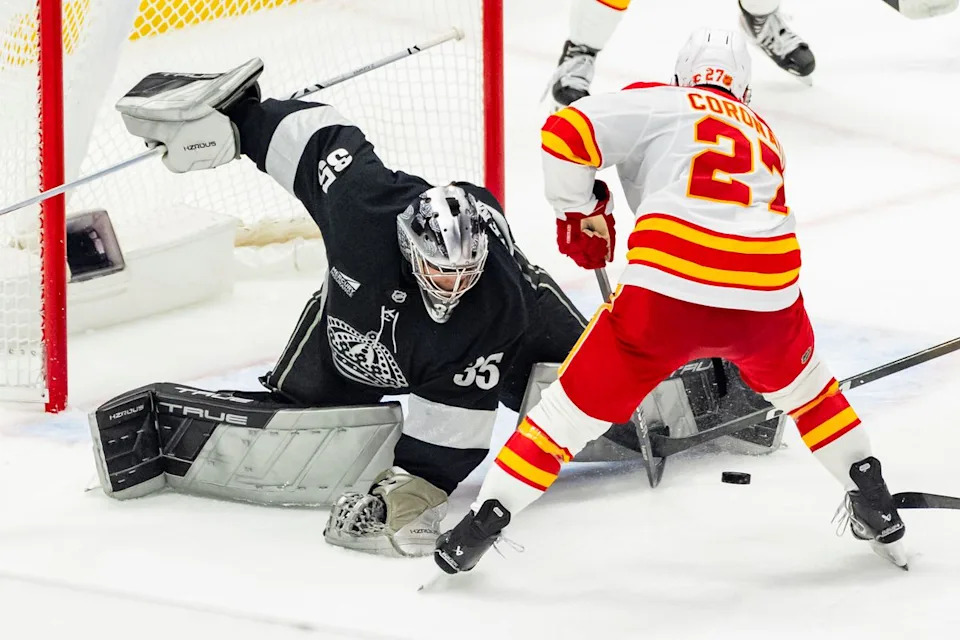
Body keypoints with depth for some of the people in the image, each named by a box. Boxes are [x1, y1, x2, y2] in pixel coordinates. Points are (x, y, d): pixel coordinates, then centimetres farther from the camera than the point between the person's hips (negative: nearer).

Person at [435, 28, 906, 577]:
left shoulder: (663, 104, 14)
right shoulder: (763, 132, 32)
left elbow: (567, 133, 2)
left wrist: (580, 214, 15)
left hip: (669, 290, -4)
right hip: (768, 293, 4)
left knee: (579, 401, 11)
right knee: (800, 381, 34)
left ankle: (486, 520, 10)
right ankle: (876, 508, 37)